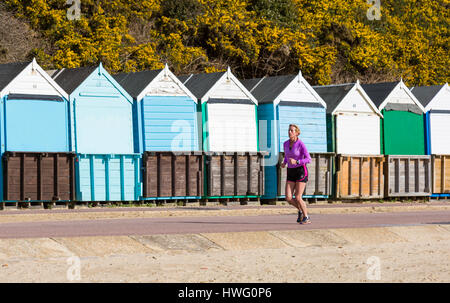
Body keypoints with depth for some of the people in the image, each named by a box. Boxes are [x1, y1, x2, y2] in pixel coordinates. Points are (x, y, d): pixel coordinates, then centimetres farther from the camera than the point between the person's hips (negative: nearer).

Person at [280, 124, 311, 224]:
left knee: (298, 198, -12)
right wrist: (284, 163, 1)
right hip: (291, 172, 6)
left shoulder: (301, 144, -14)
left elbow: (308, 159, -15)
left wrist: (296, 162, -28)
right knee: (288, 198, -6)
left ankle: (307, 218, 9)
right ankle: (301, 210, 23)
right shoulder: (286, 144, 4)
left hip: (301, 171, -6)